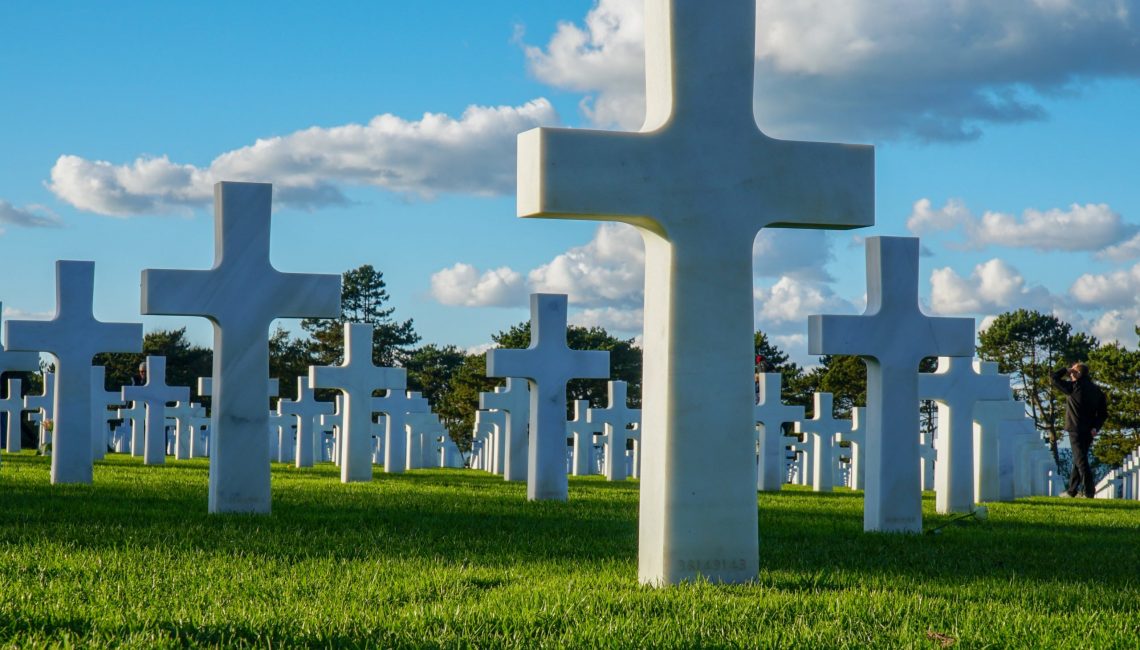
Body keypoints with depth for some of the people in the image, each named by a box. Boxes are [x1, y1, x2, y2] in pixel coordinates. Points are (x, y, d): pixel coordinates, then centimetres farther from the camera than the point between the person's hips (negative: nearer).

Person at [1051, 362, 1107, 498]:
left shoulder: (1074, 386, -10)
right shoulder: (1097, 390, 10)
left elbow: (1054, 378, 0)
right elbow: (1103, 413, 6)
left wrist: (1067, 370, 10)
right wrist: (1096, 427, 1)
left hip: (1076, 429, -7)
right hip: (1089, 431, 7)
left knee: (1080, 460, -9)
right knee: (1079, 460, 15)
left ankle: (1088, 491, -18)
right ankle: (1071, 490, 22)